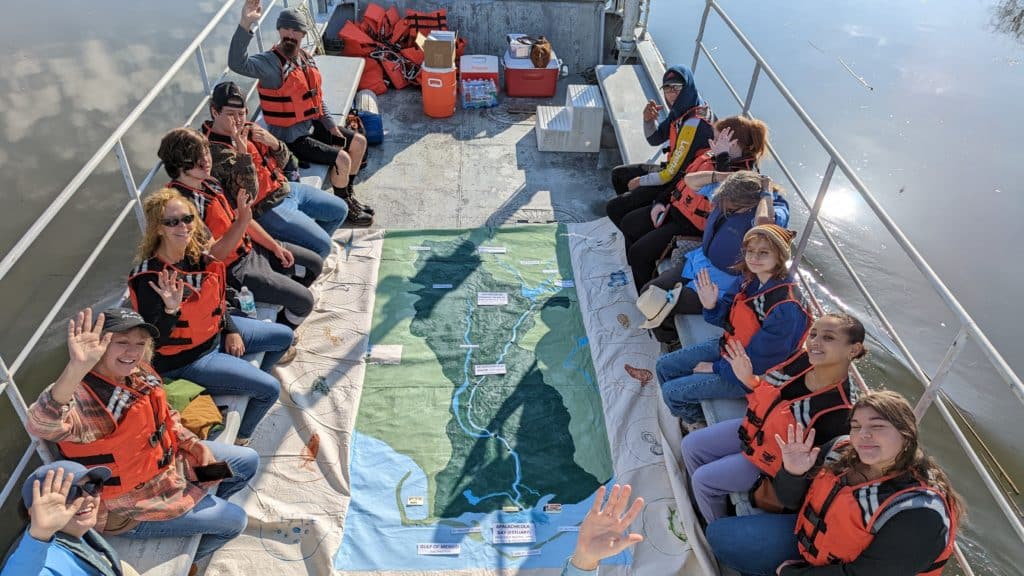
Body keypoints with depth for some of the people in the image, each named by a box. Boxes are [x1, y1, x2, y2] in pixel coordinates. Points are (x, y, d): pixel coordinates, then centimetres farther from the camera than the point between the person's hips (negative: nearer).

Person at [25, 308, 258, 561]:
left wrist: (195, 444, -2)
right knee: (234, 521, 0)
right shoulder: (82, 397, -32)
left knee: (248, 461, 17)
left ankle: (208, 507, 43)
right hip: (132, 506, -7)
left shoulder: (139, 372, -8)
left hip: (168, 460, 8)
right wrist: (75, 369, -69)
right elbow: (42, 426, -55)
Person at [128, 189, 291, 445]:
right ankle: (239, 439, 16)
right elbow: (153, 341, -27)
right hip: (187, 358, -8)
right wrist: (171, 309, -43)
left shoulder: (196, 256, -7)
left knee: (284, 336, 18)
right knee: (270, 389, -13)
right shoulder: (151, 278, -28)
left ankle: (252, 386, 41)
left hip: (216, 332, 8)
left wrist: (231, 330, 3)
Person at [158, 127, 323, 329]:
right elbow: (214, 254, -25)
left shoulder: (209, 183, 2)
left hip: (251, 248, 9)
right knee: (304, 300, -11)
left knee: (314, 263, 14)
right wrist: (243, 220, -35)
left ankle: (283, 305, 33)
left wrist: (275, 246, 7)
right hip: (234, 270, -9)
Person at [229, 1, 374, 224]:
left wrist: (331, 125, 7)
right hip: (290, 137, -9)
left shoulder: (307, 58, 5)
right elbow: (237, 63, -41)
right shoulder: (270, 62, -20)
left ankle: (348, 194, 24)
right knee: (342, 159, -20)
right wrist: (245, 24, -52)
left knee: (359, 142, 10)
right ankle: (344, 207, 5)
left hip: (313, 124, 9)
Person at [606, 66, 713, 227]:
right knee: (618, 174, 22)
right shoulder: (682, 110, -2)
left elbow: (673, 173, -26)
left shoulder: (693, 124, -30)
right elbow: (655, 139, 12)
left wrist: (640, 181, -11)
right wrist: (648, 120, -10)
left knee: (613, 208, -11)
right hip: (673, 169, 10)